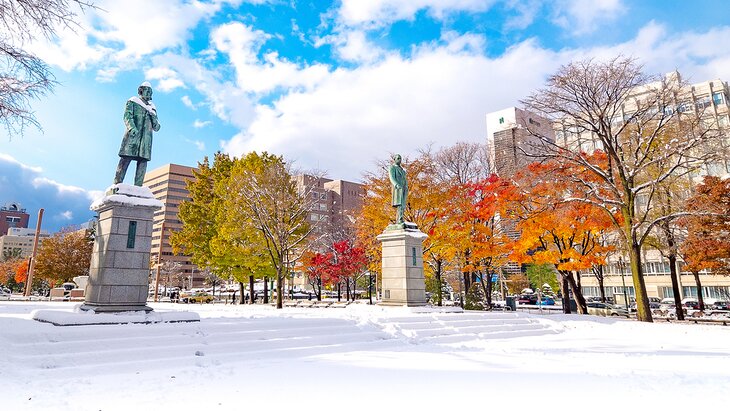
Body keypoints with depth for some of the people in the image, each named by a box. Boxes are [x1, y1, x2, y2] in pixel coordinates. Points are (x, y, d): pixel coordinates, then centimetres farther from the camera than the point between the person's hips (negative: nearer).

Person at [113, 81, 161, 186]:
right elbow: (127, 116, -3)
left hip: (146, 137, 4)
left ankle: (138, 186, -10)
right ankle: (117, 184, -14)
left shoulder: (152, 107, 27)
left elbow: (156, 127, 24)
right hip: (133, 135, -4)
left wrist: (156, 124, -1)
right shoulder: (132, 101, 14)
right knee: (126, 158, -12)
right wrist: (132, 128, -22)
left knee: (143, 161, -6)